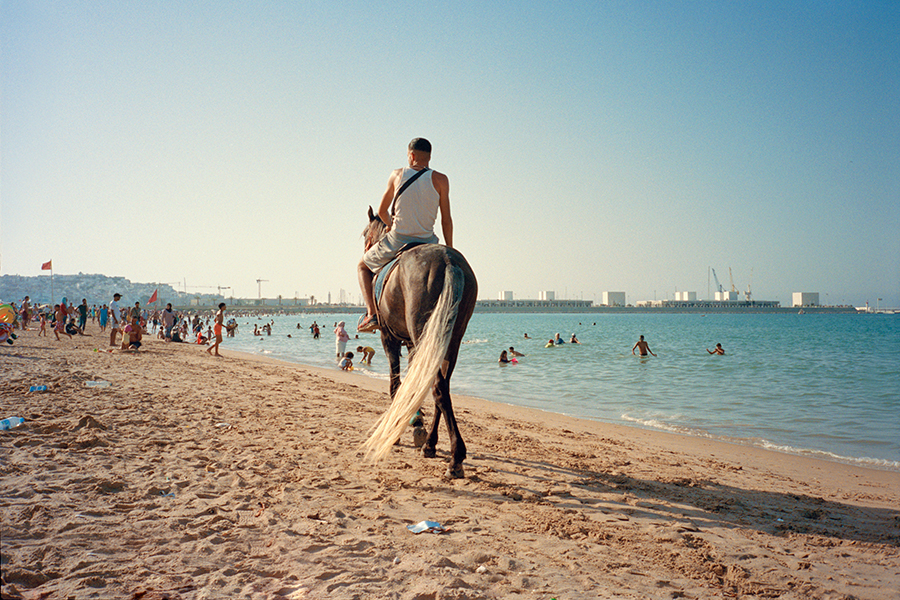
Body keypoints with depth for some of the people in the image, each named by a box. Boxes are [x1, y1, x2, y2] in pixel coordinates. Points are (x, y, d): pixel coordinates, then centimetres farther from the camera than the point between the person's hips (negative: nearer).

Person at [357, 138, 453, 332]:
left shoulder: (397, 175, 1)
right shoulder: (440, 180, -2)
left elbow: (381, 211, 9)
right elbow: (446, 220, -2)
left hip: (397, 242, -1)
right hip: (427, 243, 1)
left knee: (364, 265, 25)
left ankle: (371, 313, 10)